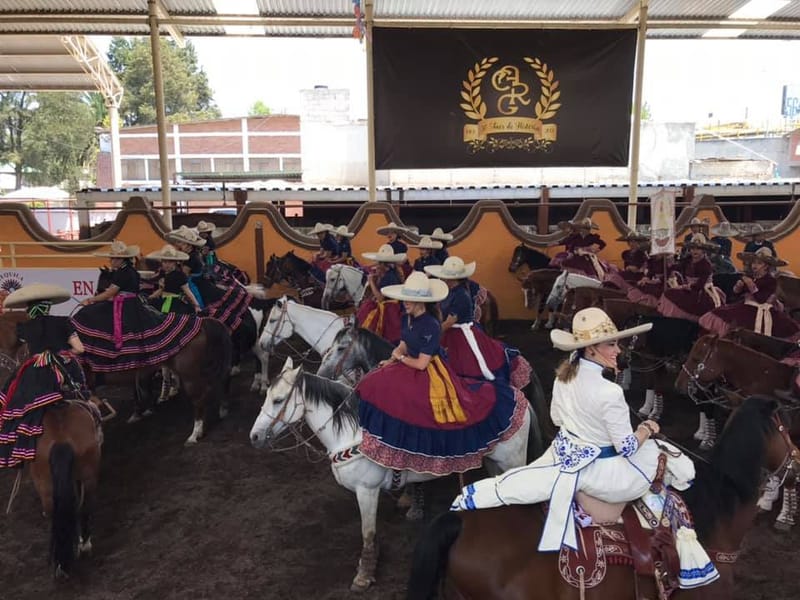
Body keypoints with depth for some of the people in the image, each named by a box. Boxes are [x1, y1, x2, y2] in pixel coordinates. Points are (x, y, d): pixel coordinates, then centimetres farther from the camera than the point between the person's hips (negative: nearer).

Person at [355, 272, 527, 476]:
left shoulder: (431, 326, -24)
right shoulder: (407, 318, 2)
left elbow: (421, 364, -22)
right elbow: (402, 347, 12)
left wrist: (400, 358, -7)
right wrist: (391, 361, -6)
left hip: (429, 376, -9)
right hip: (410, 369, 9)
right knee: (375, 384, 1)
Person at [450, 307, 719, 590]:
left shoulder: (564, 374, -5)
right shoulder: (609, 393, -30)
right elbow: (627, 447, -18)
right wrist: (647, 428, 1)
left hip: (562, 453, 7)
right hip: (598, 470, -6)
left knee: (516, 485, 26)